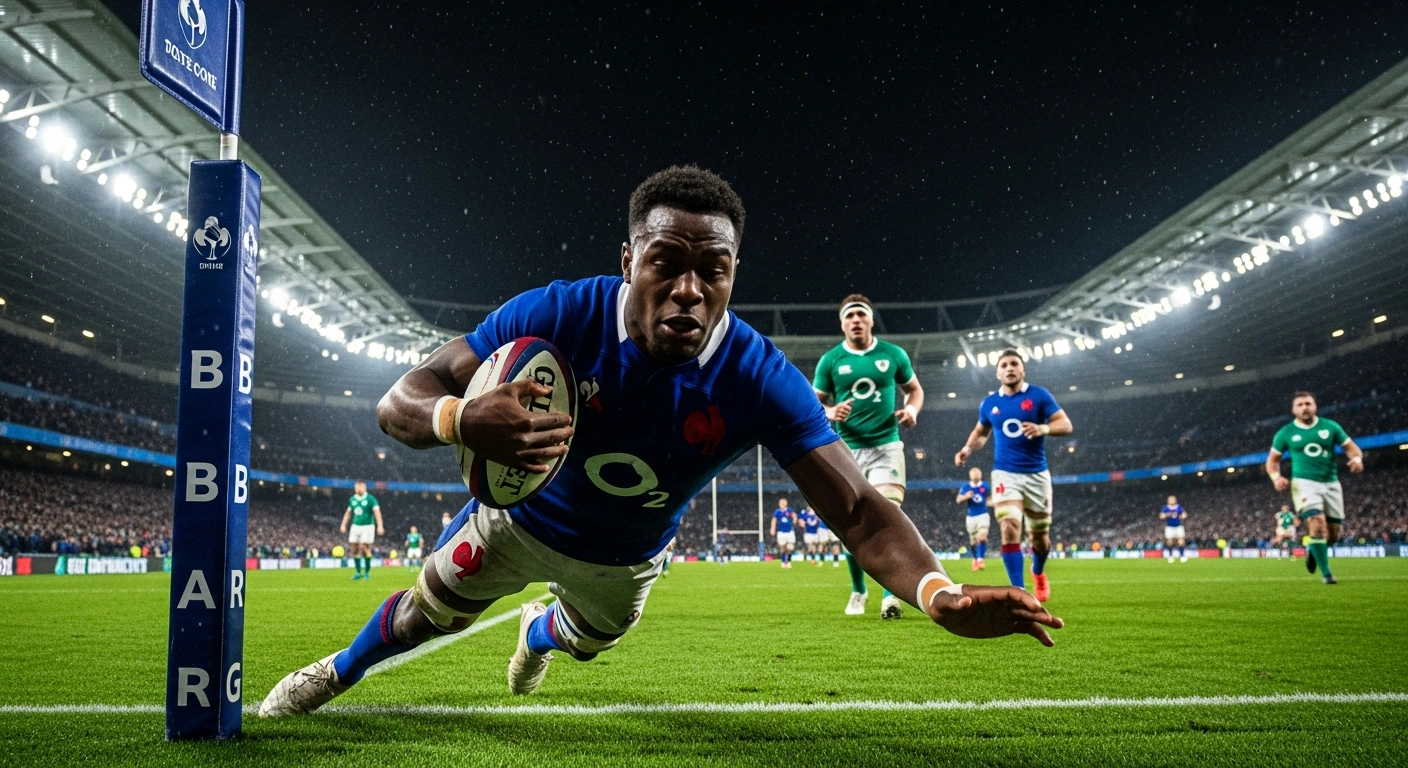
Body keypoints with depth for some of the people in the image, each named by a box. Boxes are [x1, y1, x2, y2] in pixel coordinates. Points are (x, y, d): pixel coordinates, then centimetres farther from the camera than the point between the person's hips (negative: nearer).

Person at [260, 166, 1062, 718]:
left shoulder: (758, 379, -36)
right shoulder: (559, 316, -38)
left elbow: (857, 507, -38)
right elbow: (401, 400, -36)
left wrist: (938, 592, -58)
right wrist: (467, 421, -61)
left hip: (626, 557, 2)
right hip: (521, 513, -2)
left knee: (587, 638, 33)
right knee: (427, 611, 20)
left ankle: (540, 631, 72)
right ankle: (339, 671, 56)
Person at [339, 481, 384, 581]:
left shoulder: (370, 499, -8)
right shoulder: (352, 500, 9)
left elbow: (377, 512, -15)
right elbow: (348, 513, 21)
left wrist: (380, 526, -24)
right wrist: (343, 525, 16)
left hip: (367, 526, -5)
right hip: (355, 526, 5)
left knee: (365, 548, -10)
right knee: (353, 548, 0)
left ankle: (367, 572, 4)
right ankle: (359, 572, 11)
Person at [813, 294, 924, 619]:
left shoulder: (893, 354, 3)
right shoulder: (830, 360, 2)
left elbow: (915, 389, 15)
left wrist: (912, 410, -7)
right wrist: (830, 412, -14)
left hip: (886, 447, -1)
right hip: (847, 451, 1)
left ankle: (890, 596, -15)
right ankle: (858, 592, 26)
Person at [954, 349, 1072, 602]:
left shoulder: (1039, 396, -3)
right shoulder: (989, 403, 5)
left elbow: (1065, 424, -8)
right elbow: (981, 432, 21)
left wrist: (1042, 429, -29)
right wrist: (968, 449, 1)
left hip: (1036, 474, 0)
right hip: (1005, 473, 0)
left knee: (1040, 536, 12)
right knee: (1010, 529, -21)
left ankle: (1038, 572, 46)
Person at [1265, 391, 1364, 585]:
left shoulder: (1330, 427, 5)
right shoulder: (1286, 433, 2)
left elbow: (1350, 446, 8)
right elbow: (1272, 459, 10)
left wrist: (1357, 458, -16)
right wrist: (1276, 477, -10)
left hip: (1331, 483, 3)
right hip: (1305, 483, -3)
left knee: (1333, 534, 5)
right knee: (1318, 525, -22)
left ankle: (1312, 550, 39)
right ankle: (1326, 573, -15)